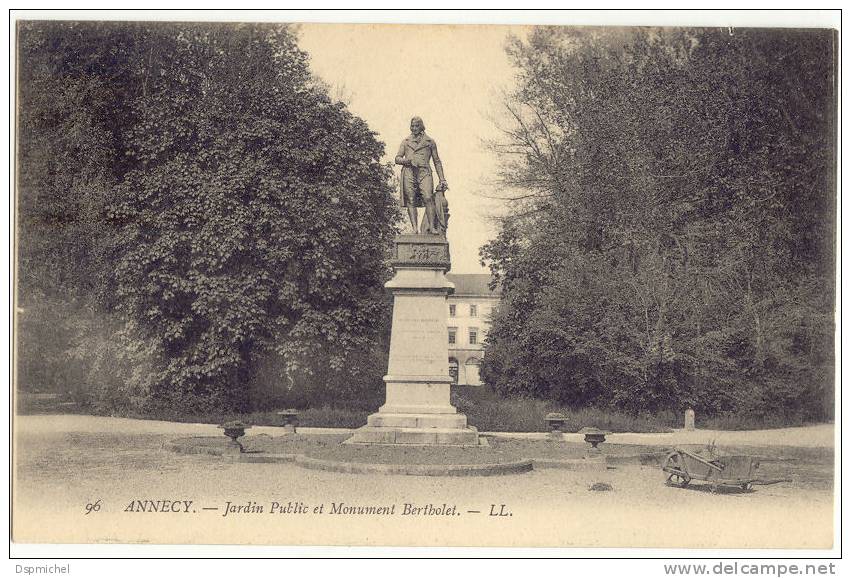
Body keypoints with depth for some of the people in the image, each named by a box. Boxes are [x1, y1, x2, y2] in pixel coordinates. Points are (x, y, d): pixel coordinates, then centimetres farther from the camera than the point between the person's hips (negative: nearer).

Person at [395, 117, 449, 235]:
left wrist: (442, 179, 14)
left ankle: (432, 227, -23)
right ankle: (414, 228, -14)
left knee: (428, 198, -19)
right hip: (409, 172, 1)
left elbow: (437, 161, 21)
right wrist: (405, 161, -6)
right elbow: (397, 158, 18)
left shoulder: (430, 141, 20)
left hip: (424, 172, -1)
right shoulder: (406, 142, 23)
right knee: (411, 200, -9)